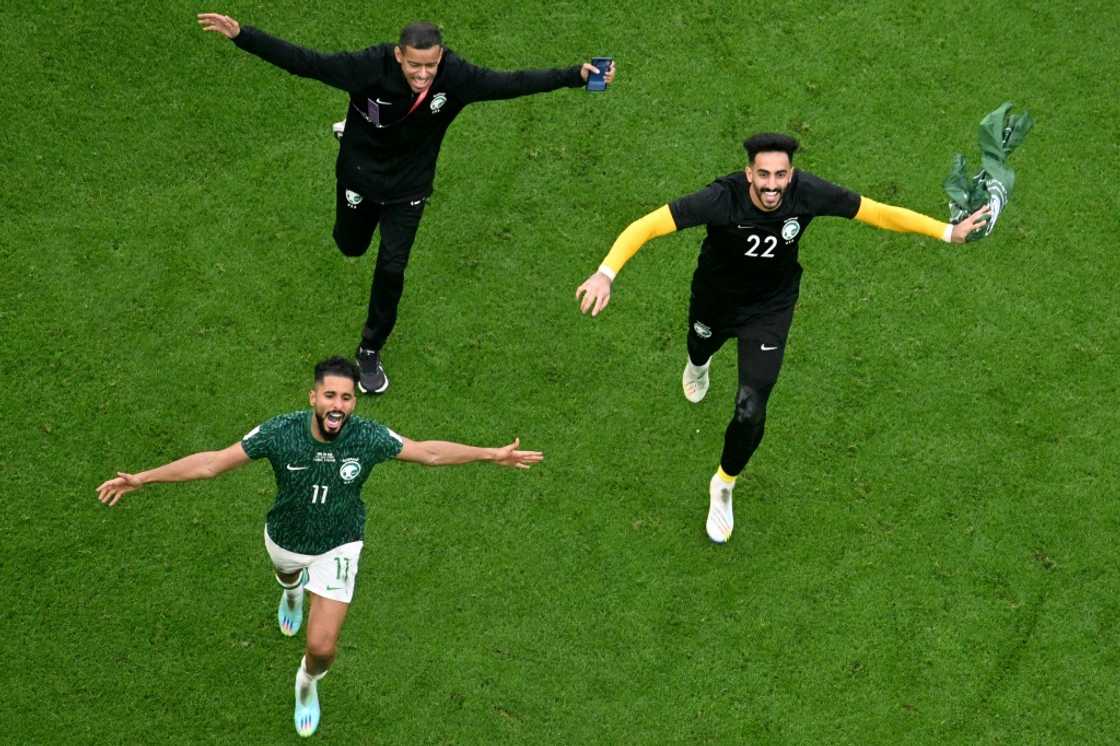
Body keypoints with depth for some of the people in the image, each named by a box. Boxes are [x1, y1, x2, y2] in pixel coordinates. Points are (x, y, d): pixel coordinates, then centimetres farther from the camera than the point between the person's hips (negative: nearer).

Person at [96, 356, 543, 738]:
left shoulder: (368, 438, -29)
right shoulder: (279, 433, -32)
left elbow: (429, 452, -13)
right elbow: (211, 463, -26)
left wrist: (492, 455, -13)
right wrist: (142, 479, -30)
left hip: (338, 547, -1)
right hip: (285, 539, 1)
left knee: (322, 647, -8)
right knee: (287, 574, 37)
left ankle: (308, 682, 30)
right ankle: (292, 590, 79)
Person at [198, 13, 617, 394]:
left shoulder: (455, 77, -29)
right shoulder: (370, 67, -34)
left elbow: (511, 83, -25)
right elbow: (302, 61, -32)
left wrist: (575, 76, -33)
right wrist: (240, 35, -38)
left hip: (408, 188, 0)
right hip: (359, 176, 0)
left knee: (392, 268, -4)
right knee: (351, 247, 23)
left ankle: (371, 351, 21)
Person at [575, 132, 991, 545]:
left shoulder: (808, 194, -30)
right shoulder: (722, 199, -38)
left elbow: (876, 213, -18)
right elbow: (646, 226, -43)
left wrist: (947, 232, -17)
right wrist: (606, 273, -58)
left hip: (769, 310, 0)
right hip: (715, 299, 0)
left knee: (750, 413, -8)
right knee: (702, 346, 34)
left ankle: (724, 485, 25)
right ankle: (698, 364, 77)